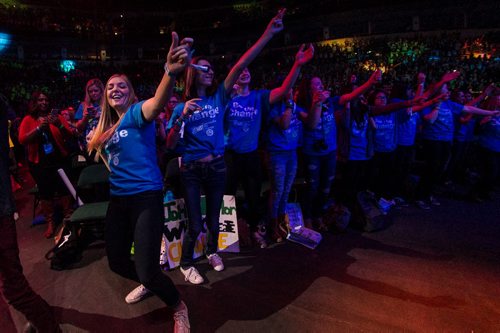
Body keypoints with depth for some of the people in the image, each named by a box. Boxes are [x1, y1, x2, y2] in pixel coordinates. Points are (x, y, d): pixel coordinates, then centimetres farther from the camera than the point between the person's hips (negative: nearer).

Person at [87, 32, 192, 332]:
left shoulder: (137, 113, -8)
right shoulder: (107, 126, 15)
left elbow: (158, 102, -34)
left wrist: (171, 71, -53)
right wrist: (106, 134, 11)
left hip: (146, 197, -8)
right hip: (118, 198, 8)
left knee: (147, 271, -13)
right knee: (117, 262, 17)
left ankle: (179, 308, 18)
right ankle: (148, 284, 49)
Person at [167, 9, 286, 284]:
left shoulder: (218, 97, 0)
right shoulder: (181, 107, -1)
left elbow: (239, 67, -11)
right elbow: (170, 145, -7)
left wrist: (268, 34, -21)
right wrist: (183, 117, -22)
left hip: (216, 167, 2)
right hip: (191, 170, -1)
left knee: (213, 219, 16)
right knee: (195, 224, 1)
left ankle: (212, 251, 45)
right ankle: (186, 264, 27)